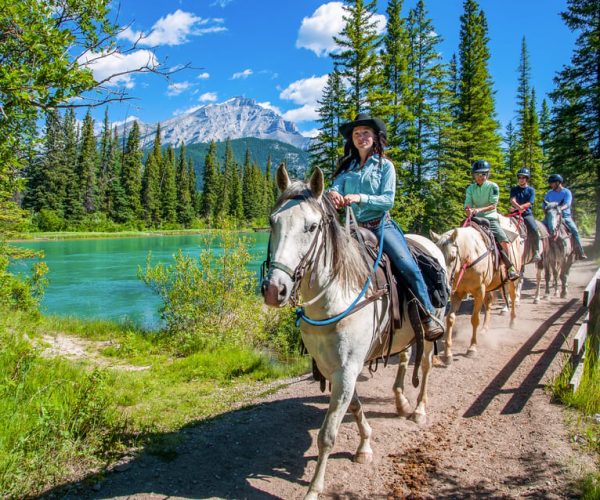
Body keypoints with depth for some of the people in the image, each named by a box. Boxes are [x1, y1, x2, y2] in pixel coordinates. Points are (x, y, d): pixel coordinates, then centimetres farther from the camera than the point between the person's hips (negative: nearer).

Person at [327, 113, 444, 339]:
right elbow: (335, 187, -2)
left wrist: (360, 198, -23)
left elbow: (388, 200, -7)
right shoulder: (346, 166, 13)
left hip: (381, 225, -3)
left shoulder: (385, 165, 4)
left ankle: (428, 315, -4)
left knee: (408, 267, -18)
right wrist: (333, 194, -28)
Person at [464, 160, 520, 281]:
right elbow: (467, 206, 0)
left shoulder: (493, 186, 0)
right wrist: (469, 211, -24)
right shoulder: (470, 189, 8)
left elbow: (493, 205, -10)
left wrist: (479, 209, -26)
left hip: (490, 218, -3)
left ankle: (510, 268, -10)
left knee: (503, 240, -23)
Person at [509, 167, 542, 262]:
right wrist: (519, 207, -25)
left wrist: (519, 207, -19)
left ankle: (537, 252, -16)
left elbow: (529, 203, -4)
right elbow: (512, 200, -4)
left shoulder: (531, 190, 9)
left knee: (534, 230, -25)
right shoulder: (514, 189, 13)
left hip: (527, 214, -2)